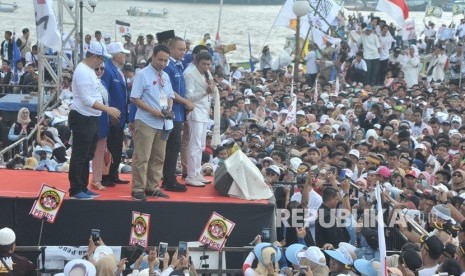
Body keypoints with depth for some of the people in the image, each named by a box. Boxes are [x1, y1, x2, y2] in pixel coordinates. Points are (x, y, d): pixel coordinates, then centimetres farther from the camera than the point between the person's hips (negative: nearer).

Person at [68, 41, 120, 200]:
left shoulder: (89, 71, 14)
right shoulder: (82, 71, -17)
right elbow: (86, 100, -22)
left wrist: (107, 111, 11)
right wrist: (108, 109, -22)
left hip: (92, 119, 10)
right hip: (82, 119, -10)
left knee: (87, 156, 15)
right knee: (79, 157, -3)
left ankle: (83, 188, 23)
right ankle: (76, 190, 3)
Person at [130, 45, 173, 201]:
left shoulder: (165, 76, 12)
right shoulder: (143, 74, -8)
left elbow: (170, 96, 19)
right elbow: (134, 98, -11)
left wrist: (169, 109, -3)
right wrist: (152, 111, -19)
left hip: (163, 123, 7)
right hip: (146, 122, -7)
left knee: (158, 158, 12)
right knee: (142, 157, -5)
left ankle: (152, 187, 21)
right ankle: (138, 189, 2)